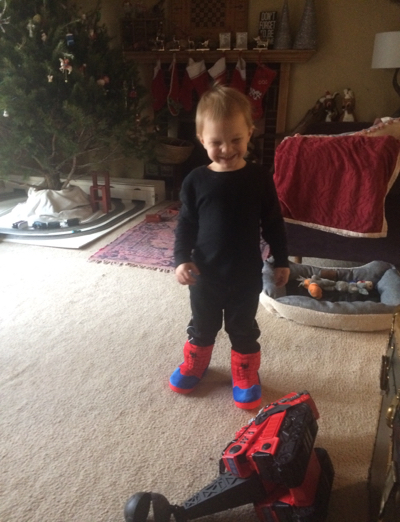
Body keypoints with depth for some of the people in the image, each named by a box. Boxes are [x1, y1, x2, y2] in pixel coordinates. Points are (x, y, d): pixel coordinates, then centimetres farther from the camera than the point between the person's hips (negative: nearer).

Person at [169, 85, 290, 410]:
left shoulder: (259, 178, -8)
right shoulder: (196, 181, -8)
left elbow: (273, 223, -1)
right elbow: (186, 224, -1)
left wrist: (281, 261, 2)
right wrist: (182, 258, -12)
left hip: (247, 274, -1)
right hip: (205, 273, 1)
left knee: (243, 329, 15)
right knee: (202, 325, 20)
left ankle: (246, 376, 36)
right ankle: (194, 364, 45)